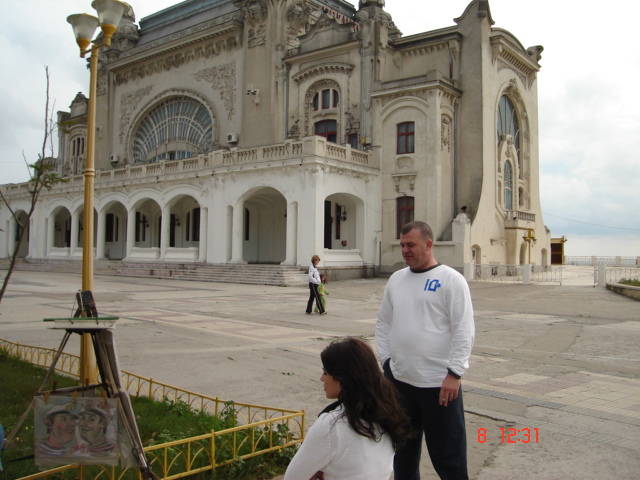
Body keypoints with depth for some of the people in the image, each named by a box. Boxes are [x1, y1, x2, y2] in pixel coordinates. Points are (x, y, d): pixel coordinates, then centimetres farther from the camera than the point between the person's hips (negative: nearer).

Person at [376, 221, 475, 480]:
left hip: (439, 383, -5)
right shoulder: (396, 279, 9)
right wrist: (386, 359, 6)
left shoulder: (451, 280, -8)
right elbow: (383, 323, 15)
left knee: (447, 454, 5)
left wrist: (454, 374, -15)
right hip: (399, 380, 6)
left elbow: (463, 331, -11)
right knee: (403, 450, 18)